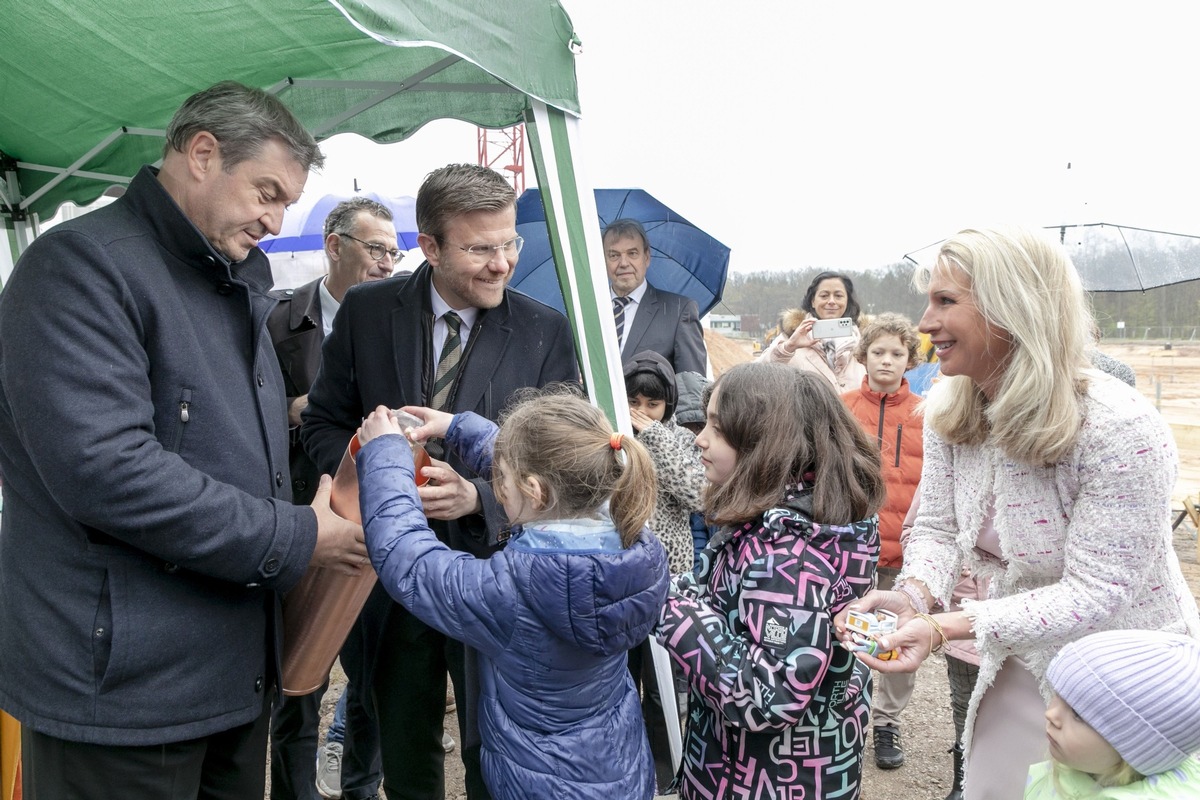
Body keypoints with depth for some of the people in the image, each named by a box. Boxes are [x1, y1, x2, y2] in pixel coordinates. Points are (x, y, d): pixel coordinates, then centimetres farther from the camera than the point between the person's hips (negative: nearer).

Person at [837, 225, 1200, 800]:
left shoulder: (1119, 429, -29)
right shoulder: (949, 412, -8)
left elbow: (1094, 592, -28)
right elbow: (937, 528, -3)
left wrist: (946, 627, -36)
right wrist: (913, 596, -25)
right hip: (1023, 660, 5)